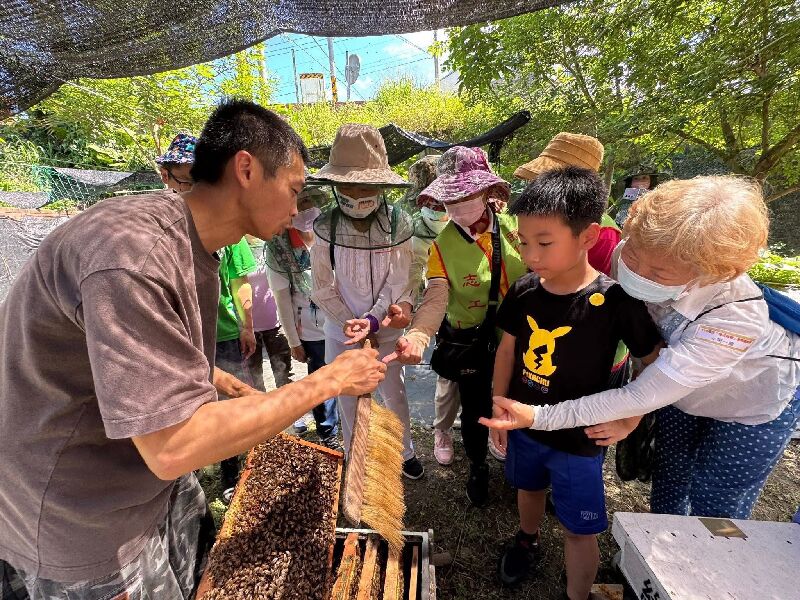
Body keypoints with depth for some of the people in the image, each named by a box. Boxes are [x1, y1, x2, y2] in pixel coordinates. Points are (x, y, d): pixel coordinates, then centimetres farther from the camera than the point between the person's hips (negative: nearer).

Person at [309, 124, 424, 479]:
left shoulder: (398, 223, -14)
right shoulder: (325, 226, -14)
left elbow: (398, 282, -13)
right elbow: (323, 288, -9)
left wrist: (371, 322, -24)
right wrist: (356, 326, -13)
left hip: (386, 329, 0)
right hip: (341, 330, 0)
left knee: (394, 393, 17)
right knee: (348, 398, 15)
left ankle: (405, 452, 42)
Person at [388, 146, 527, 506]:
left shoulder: (513, 227, -9)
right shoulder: (443, 244, -12)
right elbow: (436, 298, -22)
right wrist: (417, 336, -40)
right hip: (469, 342, -1)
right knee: (475, 409, 16)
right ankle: (478, 468, 46)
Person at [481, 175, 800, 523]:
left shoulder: (736, 318, -44)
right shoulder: (628, 256, -32)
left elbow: (643, 397, -39)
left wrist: (541, 417, -38)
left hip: (752, 406, -4)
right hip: (680, 386, 5)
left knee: (715, 511, 12)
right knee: (666, 489, 22)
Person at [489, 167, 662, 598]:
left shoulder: (615, 301, -24)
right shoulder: (523, 291, -13)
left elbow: (655, 362, -8)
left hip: (579, 440, -4)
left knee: (579, 529, 14)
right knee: (529, 487, 29)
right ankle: (527, 540, 59)